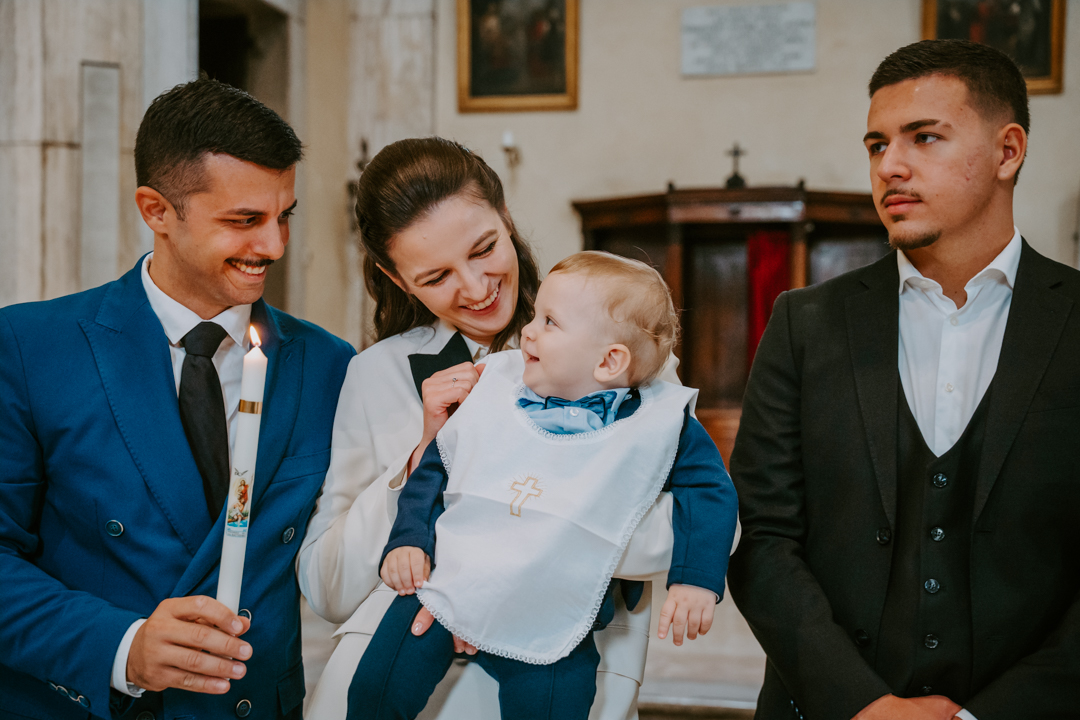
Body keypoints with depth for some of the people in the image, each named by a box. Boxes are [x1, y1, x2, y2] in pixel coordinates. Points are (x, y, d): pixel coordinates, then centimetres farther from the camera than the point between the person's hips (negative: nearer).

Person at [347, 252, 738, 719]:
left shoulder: (660, 427, -9)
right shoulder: (496, 391, -1)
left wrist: (696, 577, -10)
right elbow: (435, 467, 9)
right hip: (444, 590, 2)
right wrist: (408, 539, -2)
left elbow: (710, 488, 1)